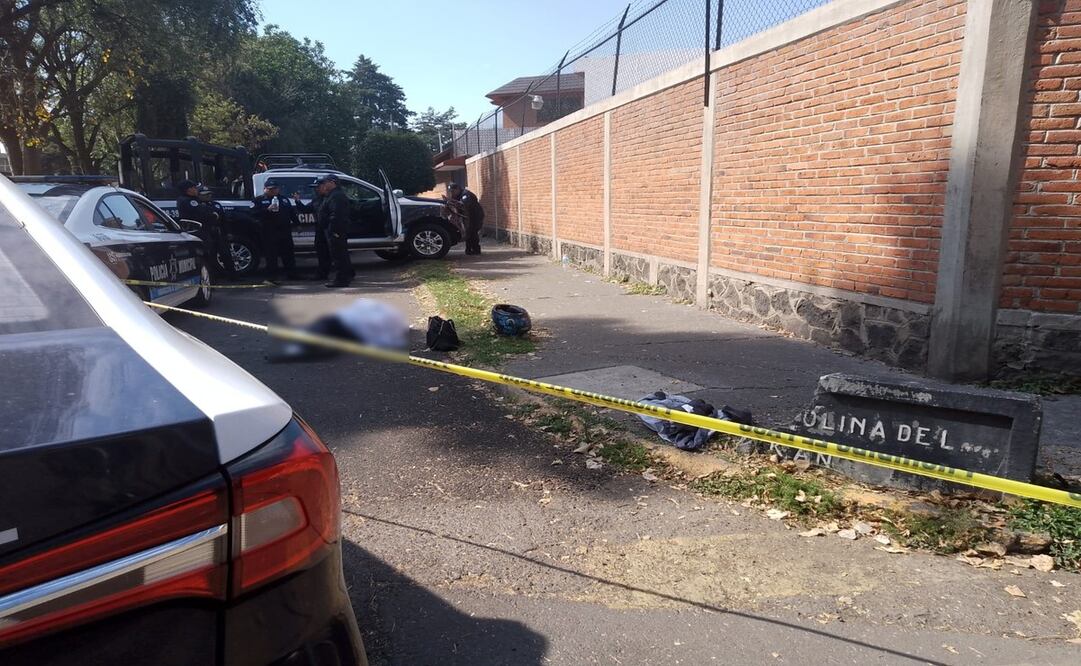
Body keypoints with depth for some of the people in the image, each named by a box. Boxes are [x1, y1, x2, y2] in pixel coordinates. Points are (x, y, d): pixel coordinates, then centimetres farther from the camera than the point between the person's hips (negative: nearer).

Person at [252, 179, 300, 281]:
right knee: (271, 256, -3)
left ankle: (292, 274, 17)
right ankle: (272, 277, 3)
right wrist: (268, 209, -19)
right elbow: (255, 214, -8)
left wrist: (297, 223, 13)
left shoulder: (284, 199, 18)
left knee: (289, 255, 8)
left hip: (285, 231, 4)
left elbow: (292, 213, 21)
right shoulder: (259, 200, 5)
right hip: (269, 233, -4)